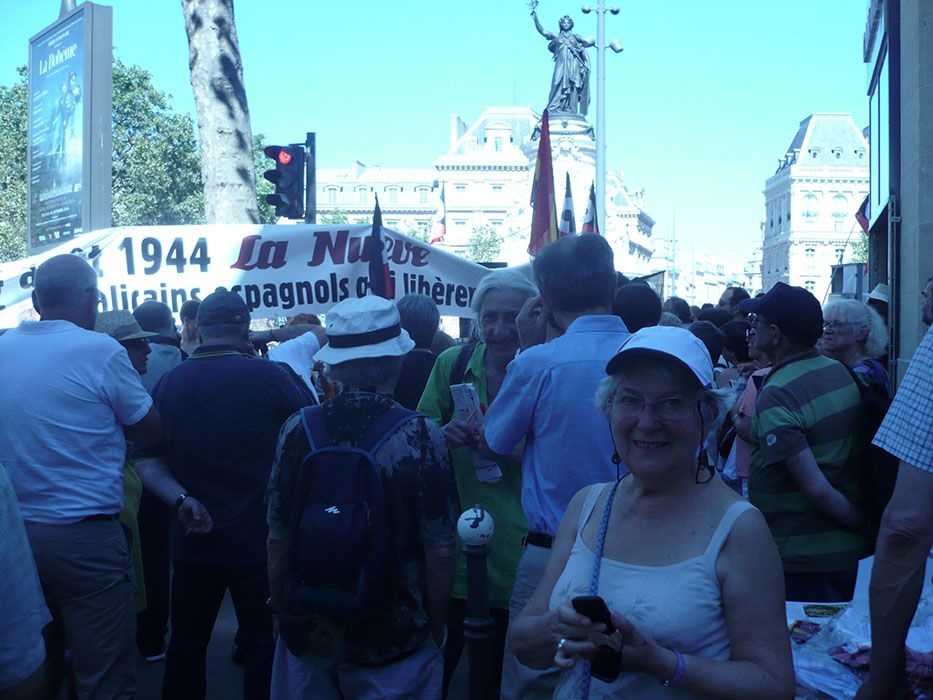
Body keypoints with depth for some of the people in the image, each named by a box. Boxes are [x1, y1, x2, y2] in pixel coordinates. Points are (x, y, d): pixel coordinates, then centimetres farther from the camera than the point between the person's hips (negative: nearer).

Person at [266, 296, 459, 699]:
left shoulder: (297, 430, -8)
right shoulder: (421, 437, -16)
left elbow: (277, 538, -1)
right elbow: (441, 551, -13)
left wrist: (283, 613, 14)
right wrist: (436, 631, 2)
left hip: (307, 635, 3)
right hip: (394, 640, -2)